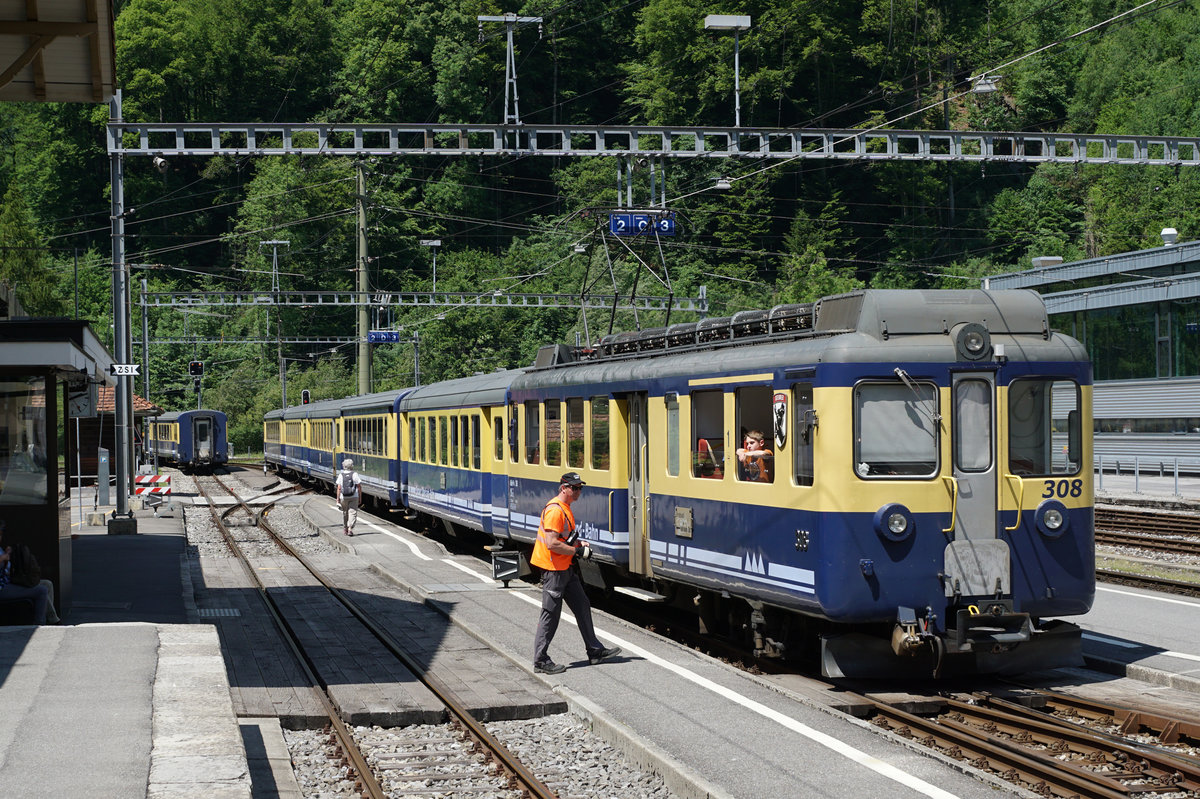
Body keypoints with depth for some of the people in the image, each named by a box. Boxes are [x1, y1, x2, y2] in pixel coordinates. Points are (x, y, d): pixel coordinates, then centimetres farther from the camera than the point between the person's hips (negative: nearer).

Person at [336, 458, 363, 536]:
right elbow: (359, 487, -4)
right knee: (353, 512, -3)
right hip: (354, 497, -2)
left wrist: (338, 499, -1)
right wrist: (360, 497, 5)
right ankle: (350, 528, -20)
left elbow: (339, 488, -5)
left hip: (344, 497, 2)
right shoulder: (355, 474, -5)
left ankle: (345, 529, 25)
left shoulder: (341, 475, -2)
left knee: (345, 513, 16)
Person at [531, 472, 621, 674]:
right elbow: (552, 544, -27)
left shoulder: (565, 508, 13)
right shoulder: (555, 510, -20)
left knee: (582, 606, 15)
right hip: (554, 570, -10)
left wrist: (579, 544, 8)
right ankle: (540, 660, 3)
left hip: (566, 569, 10)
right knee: (550, 614, -4)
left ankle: (595, 651, 24)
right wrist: (577, 551, -17)